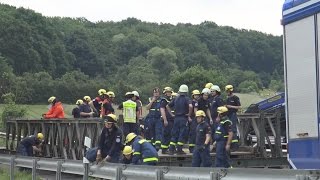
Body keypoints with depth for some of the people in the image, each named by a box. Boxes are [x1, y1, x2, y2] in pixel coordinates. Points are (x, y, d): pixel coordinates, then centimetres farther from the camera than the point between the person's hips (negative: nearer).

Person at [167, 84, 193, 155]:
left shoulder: (176, 99, 11)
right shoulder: (186, 99, -7)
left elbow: (168, 106, 15)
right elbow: (190, 106, -25)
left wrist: (171, 114, 15)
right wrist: (189, 115, -13)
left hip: (176, 118, 5)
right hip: (184, 118, -5)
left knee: (174, 134, 10)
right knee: (182, 134, 0)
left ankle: (171, 149, 8)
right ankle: (179, 150, 0)